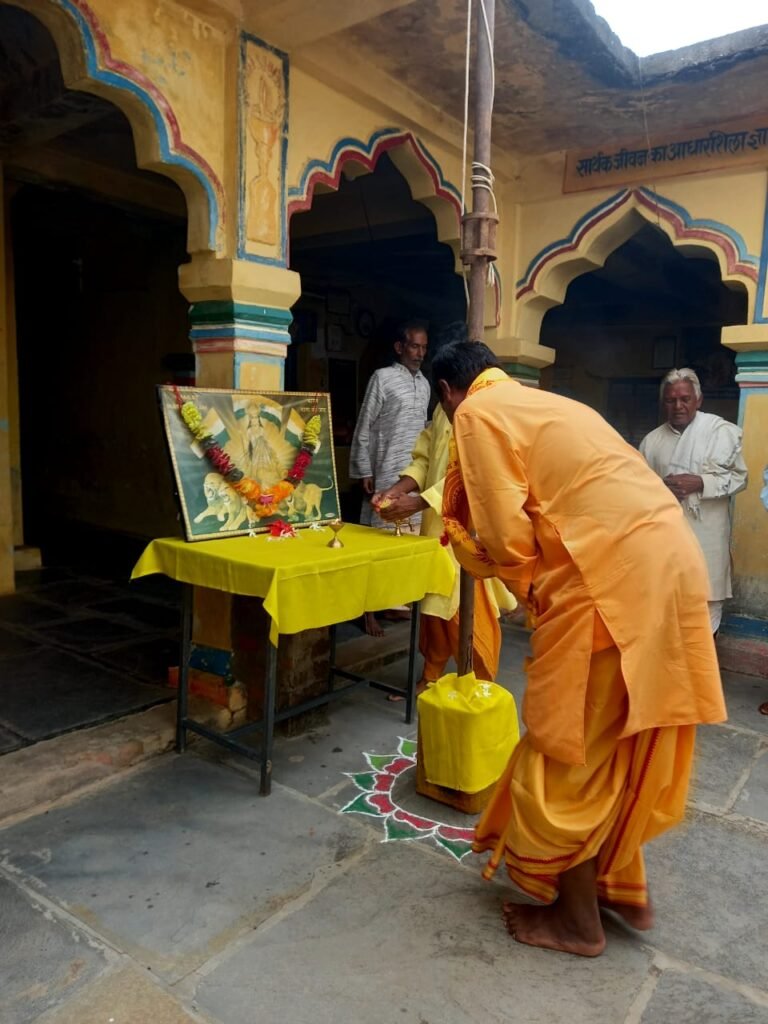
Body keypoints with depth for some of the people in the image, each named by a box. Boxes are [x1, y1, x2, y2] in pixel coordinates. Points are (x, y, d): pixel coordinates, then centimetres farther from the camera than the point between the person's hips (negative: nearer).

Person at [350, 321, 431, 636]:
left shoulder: (425, 384, 14)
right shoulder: (383, 378, -4)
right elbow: (364, 428, -5)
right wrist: (364, 472, -9)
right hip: (387, 474, -6)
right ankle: (370, 609, 4)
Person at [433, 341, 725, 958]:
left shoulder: (478, 412, -1)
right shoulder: (548, 404, 25)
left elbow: (504, 532, -10)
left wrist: (529, 592, 8)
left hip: (611, 574, -9)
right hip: (668, 560, 9)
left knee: (567, 748, 7)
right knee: (616, 741, 21)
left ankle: (577, 919, 24)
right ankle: (624, 888, 37)